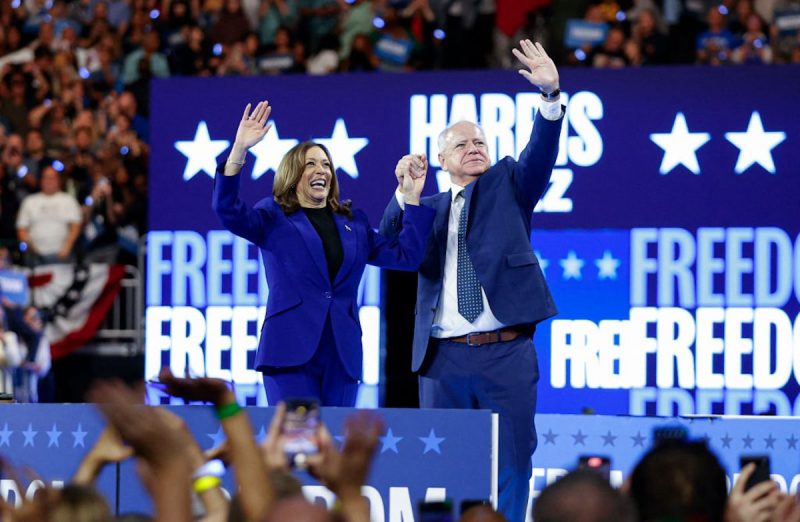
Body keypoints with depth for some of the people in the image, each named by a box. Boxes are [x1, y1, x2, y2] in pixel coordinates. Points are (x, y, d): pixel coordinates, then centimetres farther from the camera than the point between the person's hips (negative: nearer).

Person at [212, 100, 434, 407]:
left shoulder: (354, 223, 18)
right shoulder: (274, 217, 6)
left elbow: (406, 255, 15)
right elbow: (228, 211, -11)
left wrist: (412, 198, 9)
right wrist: (239, 150, -22)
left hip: (342, 352, 4)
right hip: (292, 348, -4)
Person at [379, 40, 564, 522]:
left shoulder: (508, 185, 11)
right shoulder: (430, 208, 15)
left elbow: (541, 154, -7)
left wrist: (551, 96, -24)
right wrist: (405, 192, -11)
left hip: (506, 355, -2)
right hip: (444, 358, 2)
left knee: (510, 464, 0)